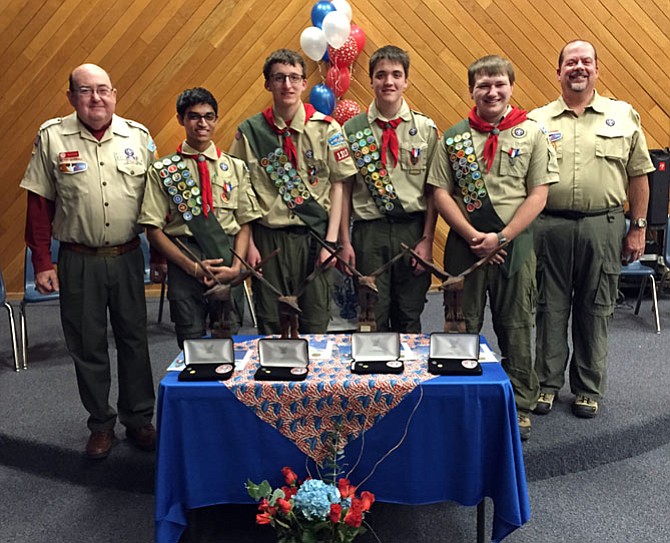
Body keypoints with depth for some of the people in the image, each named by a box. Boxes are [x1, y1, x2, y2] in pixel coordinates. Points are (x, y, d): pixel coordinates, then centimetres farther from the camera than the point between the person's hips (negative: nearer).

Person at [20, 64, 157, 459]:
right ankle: (101, 425, 25)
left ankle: (139, 419, 26)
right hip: (78, 261, -1)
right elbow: (39, 204, 0)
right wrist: (42, 263, -3)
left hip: (128, 257, 1)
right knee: (87, 345, 8)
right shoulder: (52, 137, -2)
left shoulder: (138, 136, 2)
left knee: (134, 338, 10)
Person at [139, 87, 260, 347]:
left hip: (228, 260, 1)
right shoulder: (162, 170, 2)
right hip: (183, 266, -1)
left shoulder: (236, 167, 8)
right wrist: (192, 266, -11)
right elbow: (154, 230, -1)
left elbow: (245, 223, 4)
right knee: (191, 342, 7)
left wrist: (235, 267, -11)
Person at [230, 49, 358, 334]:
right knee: (270, 323, 9)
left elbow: (337, 185, 1)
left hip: (314, 234, 0)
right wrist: (248, 243, -3)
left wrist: (331, 240, -5)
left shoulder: (326, 128, -1)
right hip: (268, 236, 1)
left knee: (315, 322, 7)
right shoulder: (250, 130, 0)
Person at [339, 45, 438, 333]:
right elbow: (345, 190, 3)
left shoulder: (426, 128, 3)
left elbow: (432, 191, 3)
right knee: (372, 316, 6)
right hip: (369, 231, 0)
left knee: (410, 315, 11)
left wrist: (427, 240, -3)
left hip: (413, 229, 1)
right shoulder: (352, 130, 2)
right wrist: (345, 242, -2)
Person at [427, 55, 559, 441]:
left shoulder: (531, 134, 1)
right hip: (465, 244, 1)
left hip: (515, 244, -1)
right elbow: (442, 193, 0)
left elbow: (538, 195, -3)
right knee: (462, 327, 10)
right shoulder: (453, 137, 4)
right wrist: (472, 235, -11)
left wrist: (501, 237, -12)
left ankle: (521, 406, 24)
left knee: (516, 328, 9)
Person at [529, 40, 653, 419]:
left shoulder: (624, 116, 7)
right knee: (551, 307, 8)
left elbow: (638, 175, 9)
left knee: (596, 310, 9)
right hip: (550, 225, 0)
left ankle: (589, 389, 23)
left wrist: (638, 227, 5)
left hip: (603, 226, 1)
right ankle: (548, 383, 21)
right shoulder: (537, 121, 6)